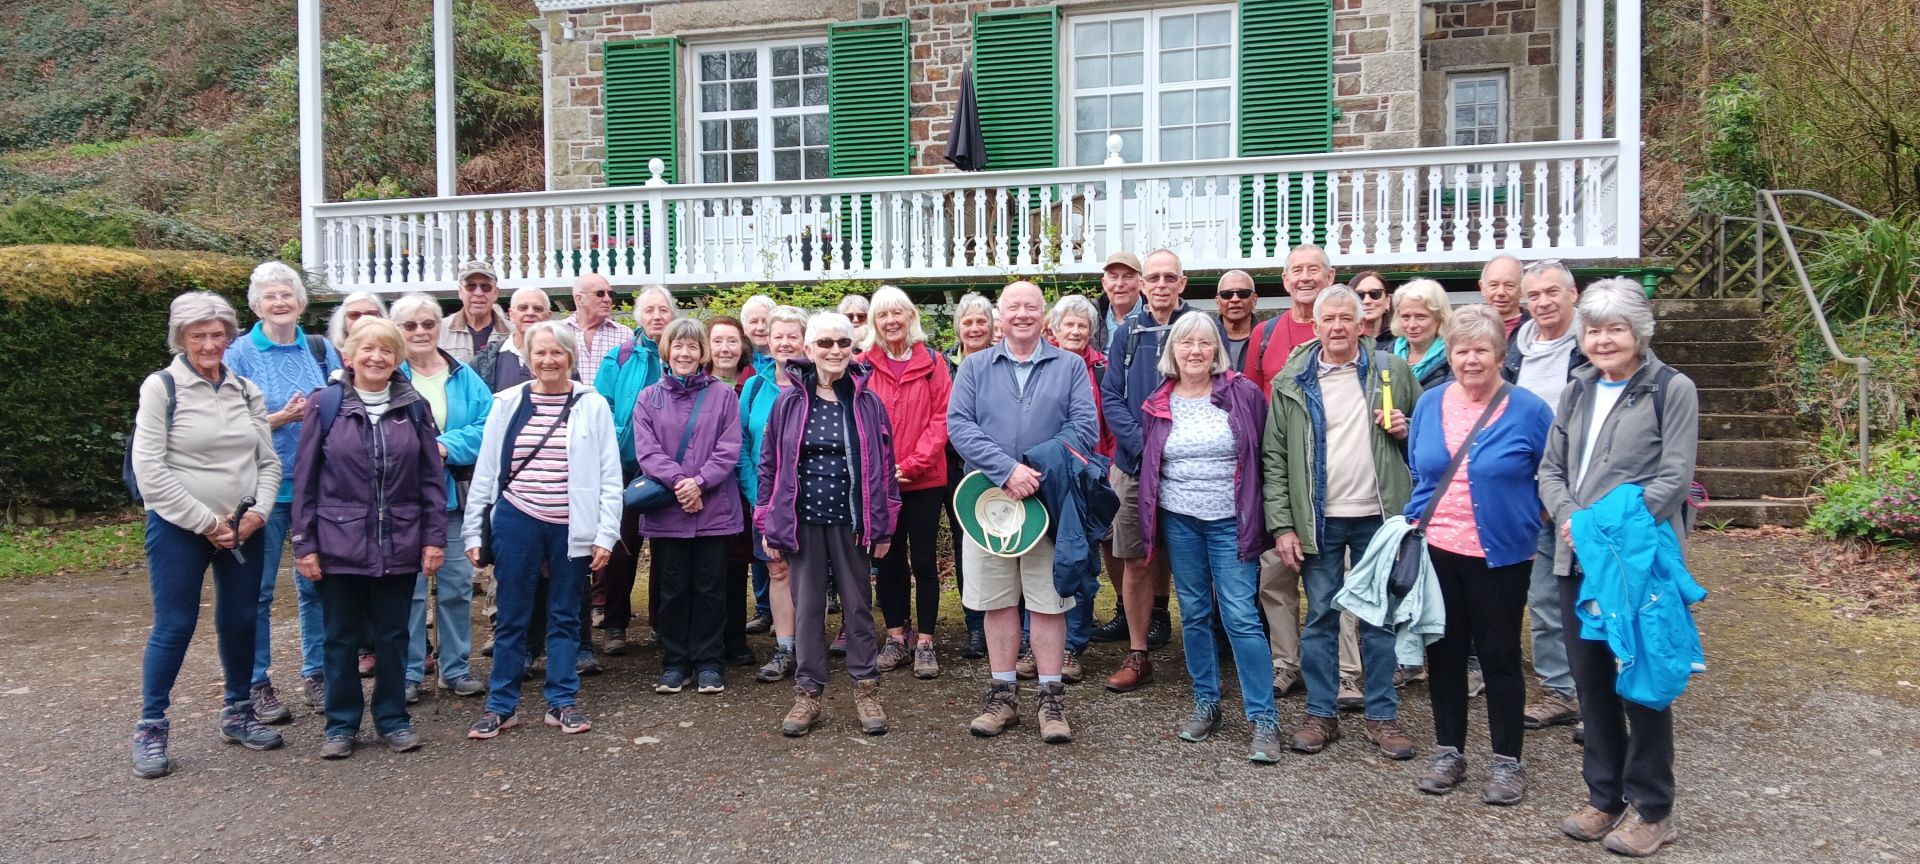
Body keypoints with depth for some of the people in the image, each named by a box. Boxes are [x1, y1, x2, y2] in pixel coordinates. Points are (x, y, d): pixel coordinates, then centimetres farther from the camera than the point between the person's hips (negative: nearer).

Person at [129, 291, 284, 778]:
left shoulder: (246, 390, 7)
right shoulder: (161, 388, -6)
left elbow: (269, 462, 10)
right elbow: (149, 470, -11)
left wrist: (258, 511, -7)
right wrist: (206, 522, -12)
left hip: (243, 529, 4)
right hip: (178, 528, -4)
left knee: (241, 622, 10)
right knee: (174, 626, -1)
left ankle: (238, 714, 26)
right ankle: (150, 729, 13)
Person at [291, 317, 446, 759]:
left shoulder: (414, 407, 4)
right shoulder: (325, 405, -1)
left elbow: (433, 477, 5)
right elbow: (304, 478, 0)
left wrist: (434, 537, -1)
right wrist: (304, 544, -3)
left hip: (399, 545, 1)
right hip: (340, 545, -1)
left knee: (393, 636, 10)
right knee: (342, 638, 9)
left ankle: (392, 719, 22)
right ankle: (341, 723, 22)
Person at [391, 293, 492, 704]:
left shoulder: (464, 377, 5)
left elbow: (488, 426, -4)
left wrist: (446, 446, -17)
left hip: (455, 496, 2)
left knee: (456, 585, 8)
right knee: (407, 588, 3)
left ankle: (456, 668, 21)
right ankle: (408, 673, 15)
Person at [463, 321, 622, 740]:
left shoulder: (593, 406, -1)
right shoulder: (507, 403, 2)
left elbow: (610, 476, -1)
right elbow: (485, 470, 5)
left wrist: (605, 534, -6)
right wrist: (472, 530, 4)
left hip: (571, 527, -1)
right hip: (517, 522, 1)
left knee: (564, 617, 10)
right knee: (512, 617, 7)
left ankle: (562, 702, 20)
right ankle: (500, 705, 18)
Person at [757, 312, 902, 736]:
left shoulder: (867, 403, 1)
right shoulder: (789, 402, 1)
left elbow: (883, 466, 3)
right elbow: (770, 464, 4)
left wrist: (883, 526, 1)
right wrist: (769, 524, 1)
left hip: (850, 521, 0)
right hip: (803, 521, 0)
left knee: (857, 604, 8)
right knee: (806, 607, 7)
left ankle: (866, 690, 18)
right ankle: (808, 693, 17)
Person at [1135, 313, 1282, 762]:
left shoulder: (1244, 394, -3)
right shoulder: (1157, 404, 6)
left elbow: (1263, 457, 1)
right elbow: (1147, 465, 13)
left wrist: (1258, 518, -2)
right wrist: (1149, 523, 10)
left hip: (1230, 520, -3)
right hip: (1178, 520, 3)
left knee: (1240, 616, -7)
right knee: (1194, 614, 10)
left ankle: (1264, 719, -2)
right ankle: (1205, 703, 23)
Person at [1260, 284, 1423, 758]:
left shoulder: (1392, 371, 3)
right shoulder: (1291, 382, 1)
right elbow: (1275, 458, 0)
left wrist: (1406, 431, -9)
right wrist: (1282, 525, -6)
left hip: (1378, 516, 0)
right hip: (1318, 519, 0)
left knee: (1380, 618, 8)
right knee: (1320, 617, 7)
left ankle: (1383, 715, 19)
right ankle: (1321, 714, 18)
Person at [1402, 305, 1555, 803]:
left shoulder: (1528, 410, -7)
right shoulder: (1429, 405, 4)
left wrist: (1545, 539, -4)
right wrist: (1412, 525, 5)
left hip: (1500, 556, -3)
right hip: (1437, 552, 3)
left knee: (1499, 655, 6)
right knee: (1444, 653, 12)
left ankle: (1507, 762, 20)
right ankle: (1449, 751, 26)